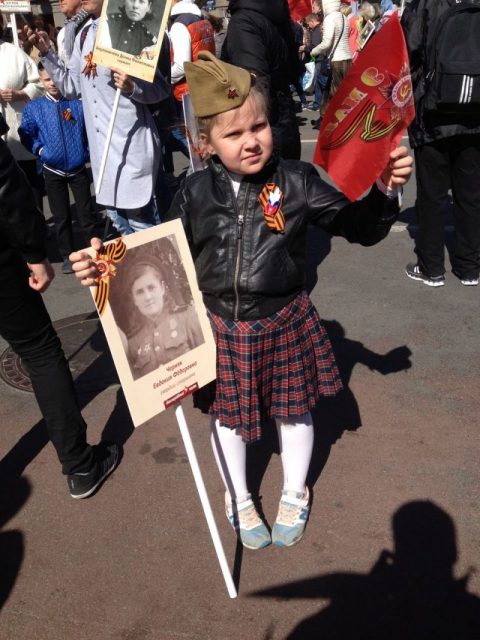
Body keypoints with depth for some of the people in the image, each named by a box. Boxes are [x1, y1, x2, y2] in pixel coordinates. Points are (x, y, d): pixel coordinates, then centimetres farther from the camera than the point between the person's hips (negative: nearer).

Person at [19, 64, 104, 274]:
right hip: (53, 171, 1)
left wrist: (88, 149, -6)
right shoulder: (33, 107, -1)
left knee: (86, 211, 4)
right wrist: (39, 149, -8)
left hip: (78, 169, -1)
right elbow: (25, 134, 6)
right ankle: (67, 255, 21)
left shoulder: (77, 103, -4)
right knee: (61, 215, 10)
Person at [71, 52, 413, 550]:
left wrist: (383, 192, -24)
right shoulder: (195, 192, -6)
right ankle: (238, 499, 49)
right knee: (227, 416, 19)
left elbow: (360, 228, -6)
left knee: (293, 411, 19)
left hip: (284, 322, -1)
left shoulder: (297, 181, -10)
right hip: (221, 328, 1)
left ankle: (295, 495, 50)